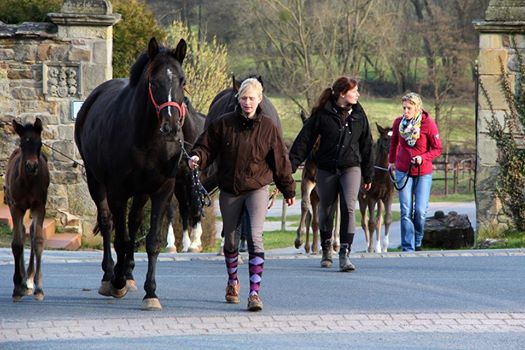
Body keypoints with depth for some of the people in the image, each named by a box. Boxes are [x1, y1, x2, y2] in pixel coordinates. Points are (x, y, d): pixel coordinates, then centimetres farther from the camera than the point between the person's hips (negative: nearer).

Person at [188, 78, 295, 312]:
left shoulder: (267, 127, -2)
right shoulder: (223, 124, -1)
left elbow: (280, 160, 4)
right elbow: (206, 146, 3)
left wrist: (288, 190, 10)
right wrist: (197, 158, -21)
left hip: (257, 189, -2)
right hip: (229, 191, 2)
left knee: (255, 237, -17)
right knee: (230, 240, 14)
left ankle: (255, 292, -19)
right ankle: (232, 283, 38)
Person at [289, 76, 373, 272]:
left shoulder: (358, 115, 5)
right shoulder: (322, 114, -4)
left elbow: (366, 145, 13)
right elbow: (304, 139, -3)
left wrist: (368, 175, 15)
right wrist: (291, 164, -10)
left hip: (351, 168, 1)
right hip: (326, 170, -1)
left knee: (348, 208, -16)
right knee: (326, 211, 10)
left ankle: (345, 254, -19)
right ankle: (326, 250, 31)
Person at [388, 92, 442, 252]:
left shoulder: (429, 125, -11)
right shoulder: (399, 122, -2)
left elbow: (437, 149, -5)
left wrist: (423, 158, -19)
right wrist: (392, 161, 25)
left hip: (423, 173, -2)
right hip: (403, 172, 2)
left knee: (420, 211, -5)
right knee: (406, 211, -3)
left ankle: (418, 242, 20)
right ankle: (408, 248, -1)